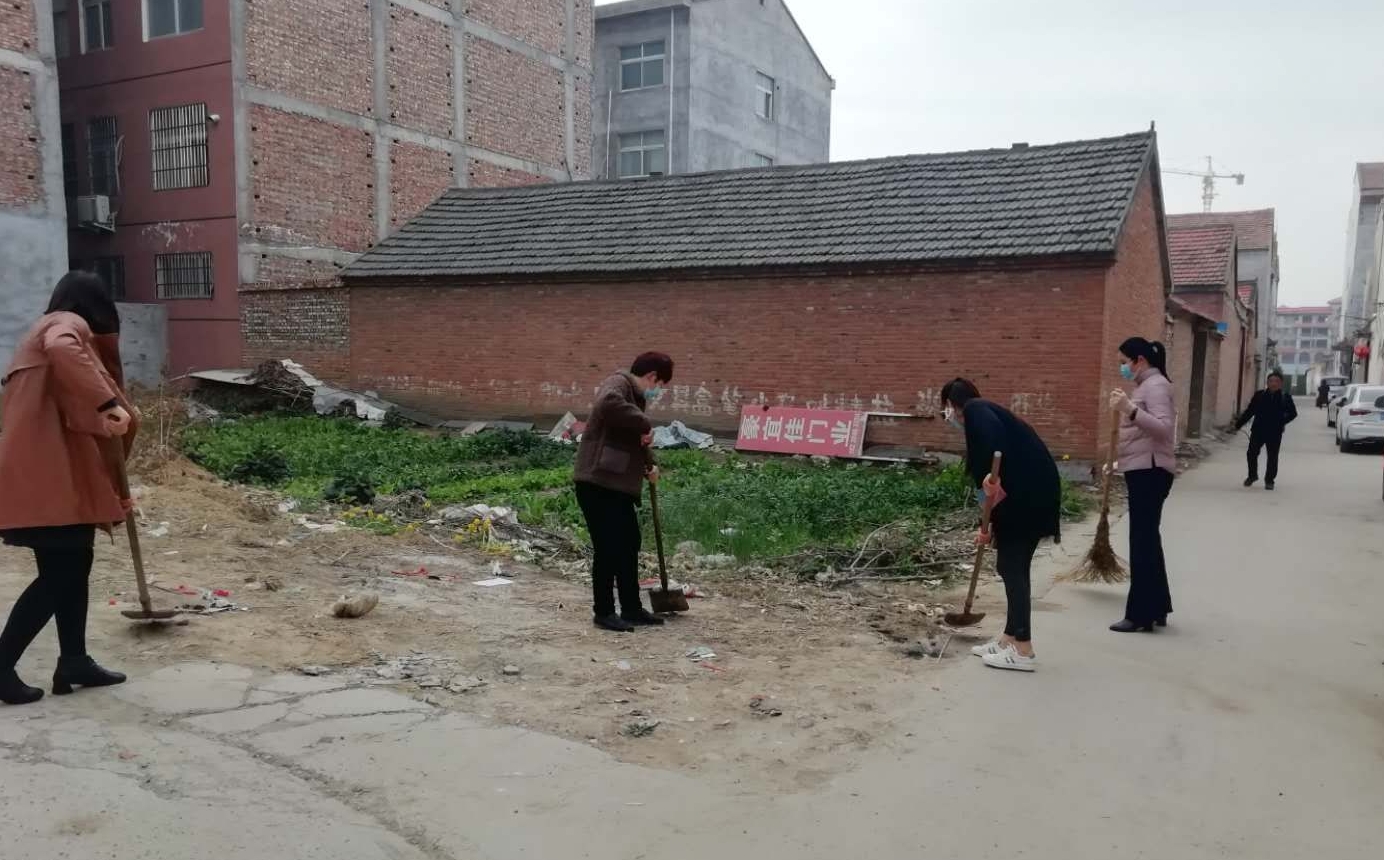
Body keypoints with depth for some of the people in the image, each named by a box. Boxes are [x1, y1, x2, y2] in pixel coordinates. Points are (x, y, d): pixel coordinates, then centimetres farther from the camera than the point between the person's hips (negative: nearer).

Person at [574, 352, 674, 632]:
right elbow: (609, 403, -37)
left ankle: (631, 608, 25)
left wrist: (648, 467, 40)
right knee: (608, 549, -3)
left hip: (619, 486, 11)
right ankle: (604, 612, 9)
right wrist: (645, 425, -28)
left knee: (628, 546, 15)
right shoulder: (617, 385, -11)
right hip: (598, 485, -11)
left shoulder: (635, 396, 20)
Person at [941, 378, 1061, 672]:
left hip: (1028, 493, -9)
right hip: (1027, 492, 9)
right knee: (1010, 565, 15)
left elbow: (994, 436, -25)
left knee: (1014, 567, -3)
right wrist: (990, 526, 34)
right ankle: (1011, 639, 23)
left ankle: (1023, 650, 2)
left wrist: (992, 477, -28)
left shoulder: (973, 410, 0)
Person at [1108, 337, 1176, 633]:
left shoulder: (1156, 385, -12)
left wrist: (1130, 409, -34)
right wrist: (1125, 409, 13)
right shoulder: (1145, 385, 19)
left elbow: (1164, 427, -27)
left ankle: (1141, 614, -4)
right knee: (1147, 539, 15)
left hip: (1150, 471, -11)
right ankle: (1156, 609, 23)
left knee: (1142, 541, -8)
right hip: (1142, 470, 11)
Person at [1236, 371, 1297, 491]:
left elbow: (1293, 413, 9)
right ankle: (1252, 475, 22)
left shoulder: (1286, 397, 0)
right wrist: (1239, 424, 0)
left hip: (1275, 433, -1)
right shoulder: (1259, 395, 1)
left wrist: (1281, 422, -4)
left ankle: (1269, 480, 17)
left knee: (1272, 457, 4)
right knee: (1251, 453, 0)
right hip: (1258, 430, 1)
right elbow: (1249, 411, 5)